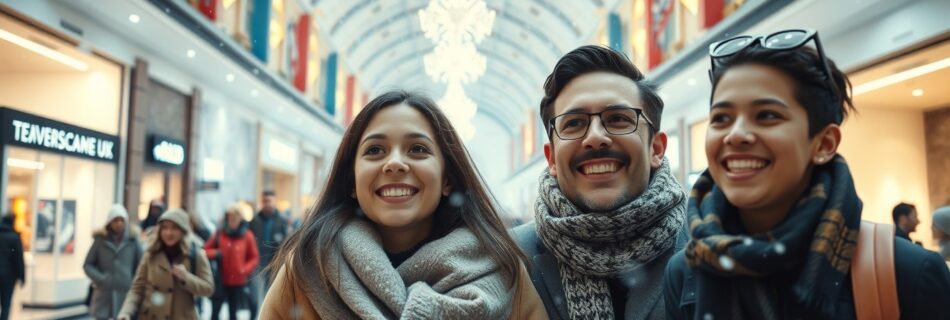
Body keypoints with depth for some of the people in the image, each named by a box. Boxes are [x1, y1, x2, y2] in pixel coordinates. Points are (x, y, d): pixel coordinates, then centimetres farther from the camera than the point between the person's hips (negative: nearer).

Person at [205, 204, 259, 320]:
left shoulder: (247, 236, -2)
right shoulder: (219, 233, -2)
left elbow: (254, 258, 2)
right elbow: (205, 250, 3)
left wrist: (244, 270, -13)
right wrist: (215, 253, -17)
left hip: (238, 281, 0)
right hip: (220, 281, 0)